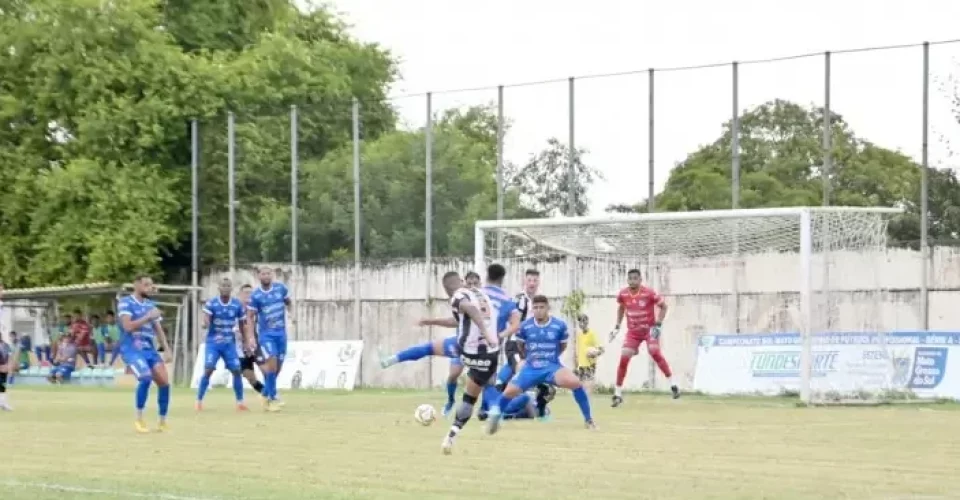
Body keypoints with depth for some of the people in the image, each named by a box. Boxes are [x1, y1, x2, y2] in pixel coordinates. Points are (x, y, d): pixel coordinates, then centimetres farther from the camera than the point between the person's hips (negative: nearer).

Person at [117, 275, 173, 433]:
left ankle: (162, 422, 9)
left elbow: (158, 330, 18)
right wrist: (148, 317, -17)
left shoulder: (151, 305, 16)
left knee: (164, 381, -4)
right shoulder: (125, 303, -5)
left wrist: (167, 350, 8)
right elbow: (127, 326, -18)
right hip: (132, 348, -7)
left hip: (150, 349, 7)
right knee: (146, 377, -27)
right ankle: (139, 420, -14)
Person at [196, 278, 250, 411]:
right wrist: (204, 324, -41)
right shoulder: (211, 304, -9)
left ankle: (240, 402, 10)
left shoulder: (238, 305, -2)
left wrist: (246, 341, 8)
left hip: (230, 344, 2)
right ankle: (199, 401, -6)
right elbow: (205, 321, -18)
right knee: (208, 370, -14)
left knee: (236, 371, -3)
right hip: (213, 342, -2)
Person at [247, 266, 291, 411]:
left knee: (278, 366, 7)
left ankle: (266, 395, 25)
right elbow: (250, 317, -5)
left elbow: (288, 302, 20)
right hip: (266, 333, -4)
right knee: (272, 363, -18)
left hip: (281, 333, 4)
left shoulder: (281, 288, 0)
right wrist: (251, 337, -12)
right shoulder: (255, 295, -7)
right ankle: (272, 398, -9)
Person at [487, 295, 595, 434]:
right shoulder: (525, 326, -6)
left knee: (574, 382, -29)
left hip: (552, 367, -1)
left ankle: (588, 419, -11)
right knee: (510, 391, -18)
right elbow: (520, 345, 15)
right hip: (531, 368, 1)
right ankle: (495, 417, 14)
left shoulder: (559, 325, -9)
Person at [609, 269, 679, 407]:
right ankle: (618, 394, 1)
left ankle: (672, 384, -16)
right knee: (623, 358, -8)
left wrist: (658, 325, -16)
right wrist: (617, 327, 11)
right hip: (633, 332, 3)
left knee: (655, 352, -26)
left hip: (649, 329, -3)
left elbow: (663, 306, -7)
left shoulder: (649, 292, -19)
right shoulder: (623, 294, -7)